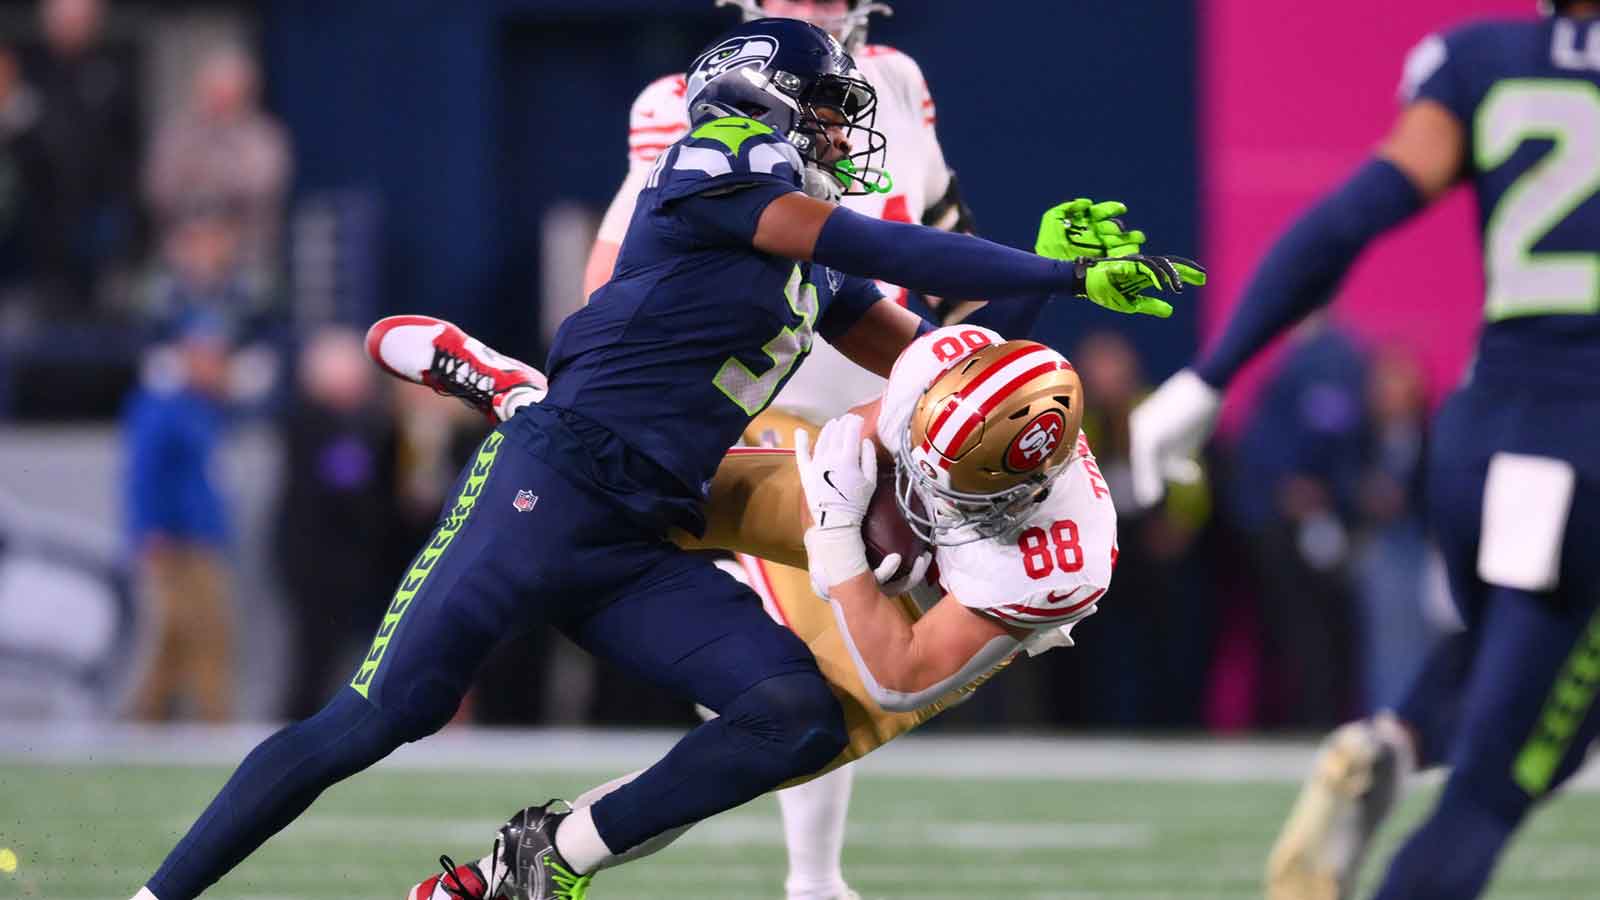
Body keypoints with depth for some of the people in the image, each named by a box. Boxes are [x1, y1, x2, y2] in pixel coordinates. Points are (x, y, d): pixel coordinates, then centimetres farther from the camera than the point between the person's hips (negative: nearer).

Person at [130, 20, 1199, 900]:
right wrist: (1069, 278, -10)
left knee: (802, 718, -11)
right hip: (550, 491, -8)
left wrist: (1040, 268, 13)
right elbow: (882, 251, -12)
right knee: (378, 717, -11)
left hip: (643, 549, 8)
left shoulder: (816, 274, 20)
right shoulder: (719, 167, -5)